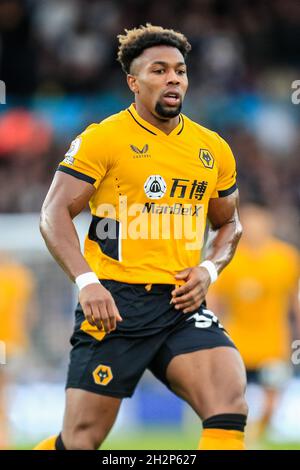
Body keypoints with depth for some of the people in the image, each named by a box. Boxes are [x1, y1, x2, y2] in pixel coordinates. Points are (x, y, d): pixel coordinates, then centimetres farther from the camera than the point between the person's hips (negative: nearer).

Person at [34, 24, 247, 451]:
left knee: (230, 399, -20)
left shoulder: (214, 150, 12)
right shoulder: (103, 139, -3)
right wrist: (87, 282, -20)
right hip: (114, 303, -4)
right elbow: (54, 214, -7)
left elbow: (229, 224, 25)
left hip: (181, 304, 4)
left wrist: (210, 269, 4)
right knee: (82, 438, -3)